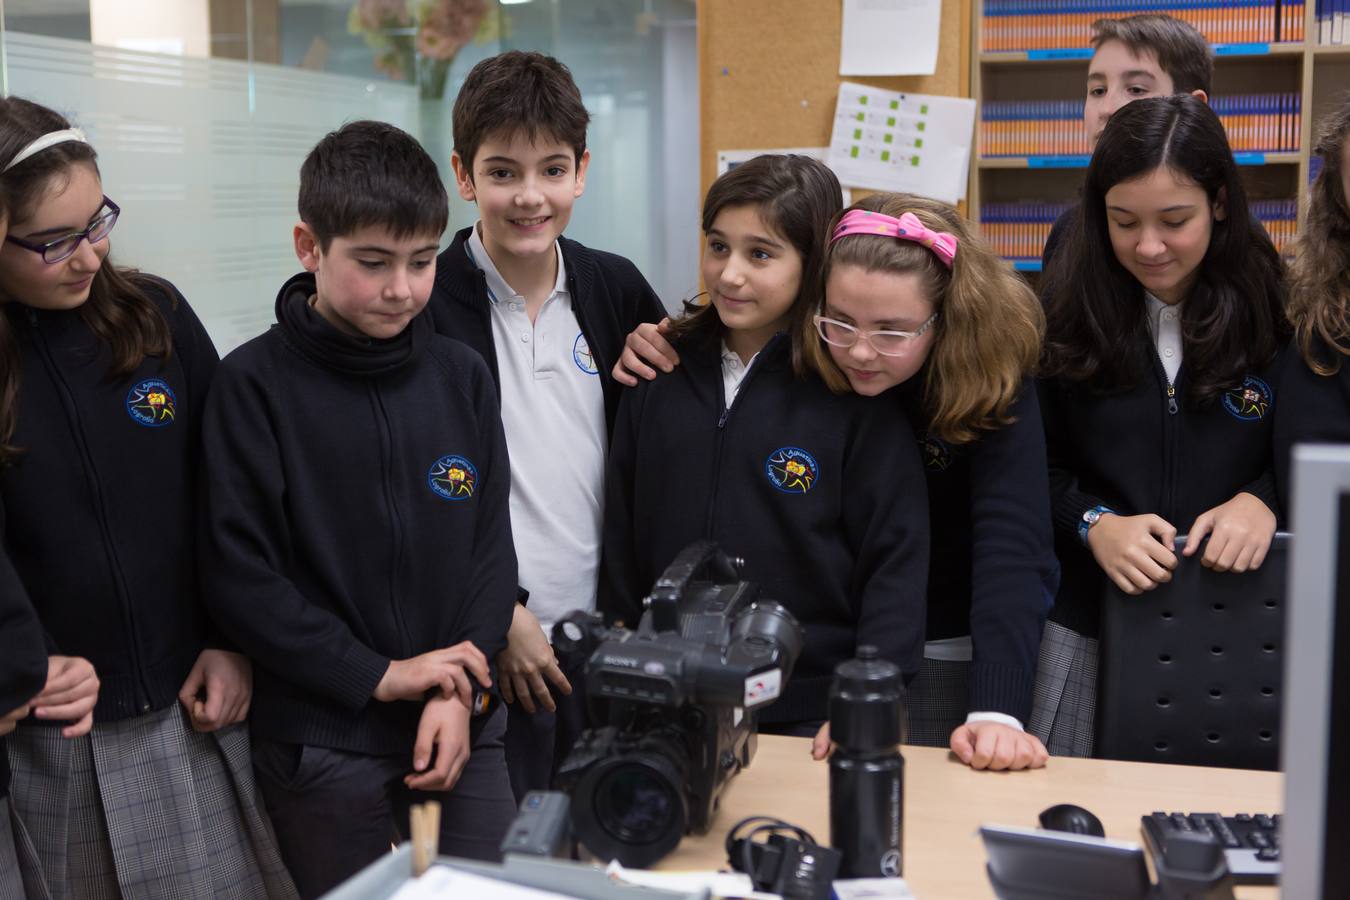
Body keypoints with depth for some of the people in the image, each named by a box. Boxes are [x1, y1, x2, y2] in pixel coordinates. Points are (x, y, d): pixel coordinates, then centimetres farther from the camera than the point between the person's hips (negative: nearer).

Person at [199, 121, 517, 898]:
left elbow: (491, 548, 3)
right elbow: (239, 573, -11)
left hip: (467, 728, 3)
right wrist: (378, 675, -13)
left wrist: (463, 692, -8)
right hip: (323, 742, -3)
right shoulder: (255, 385, -8)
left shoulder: (463, 376, 3)